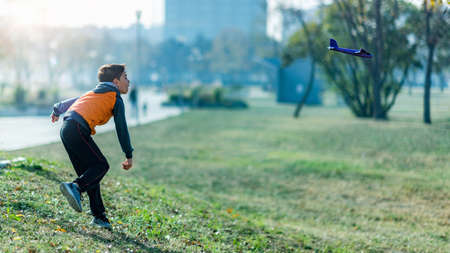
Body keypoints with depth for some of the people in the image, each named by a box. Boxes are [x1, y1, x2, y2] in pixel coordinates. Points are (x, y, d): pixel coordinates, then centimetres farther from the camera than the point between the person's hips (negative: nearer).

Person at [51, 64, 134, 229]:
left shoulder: (93, 93, 29)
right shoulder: (116, 99, 7)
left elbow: (72, 101, 42)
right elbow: (121, 128, 3)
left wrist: (57, 111, 61)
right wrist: (129, 155, 6)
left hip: (66, 129, 8)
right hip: (78, 129, -8)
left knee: (90, 172, 8)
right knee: (101, 165, -11)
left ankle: (99, 215, 5)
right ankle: (76, 187, -33)